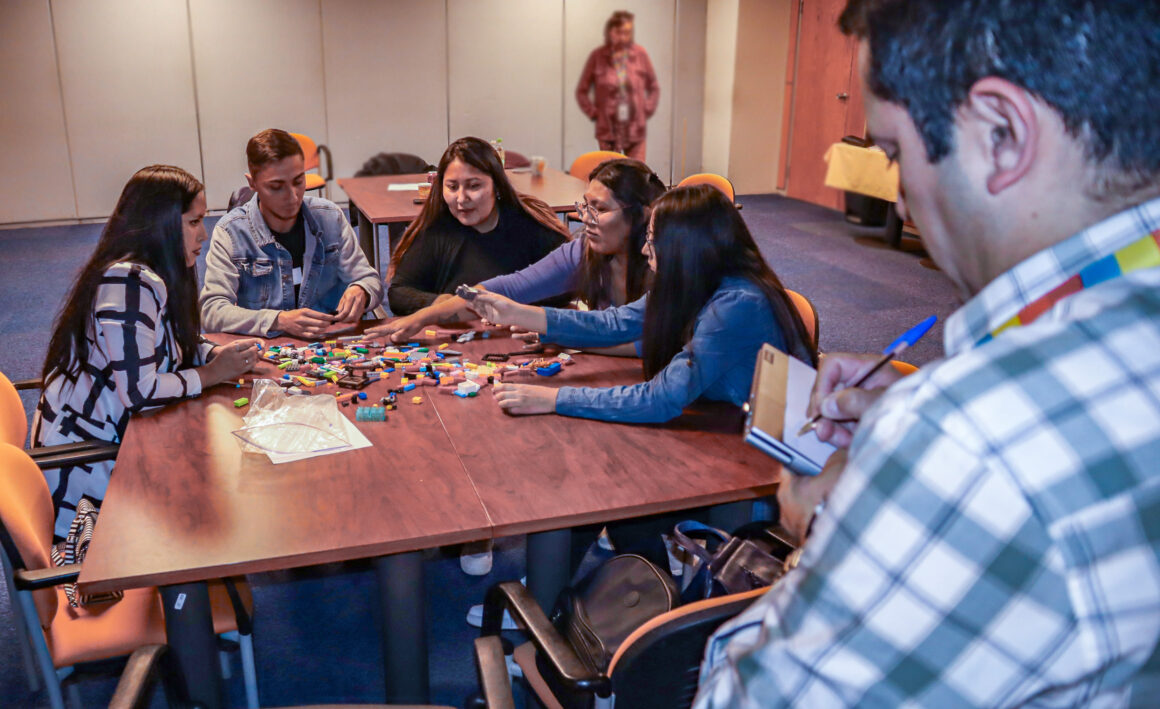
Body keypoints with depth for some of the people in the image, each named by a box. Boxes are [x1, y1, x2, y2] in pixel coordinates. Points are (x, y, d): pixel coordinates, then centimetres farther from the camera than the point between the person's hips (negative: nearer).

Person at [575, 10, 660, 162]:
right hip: (608, 130, -1)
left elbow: (654, 87, 12)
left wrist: (647, 110, 3)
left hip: (636, 130, 1)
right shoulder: (597, 56, -1)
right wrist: (593, 113, -2)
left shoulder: (640, 54, 2)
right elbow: (582, 91, 6)